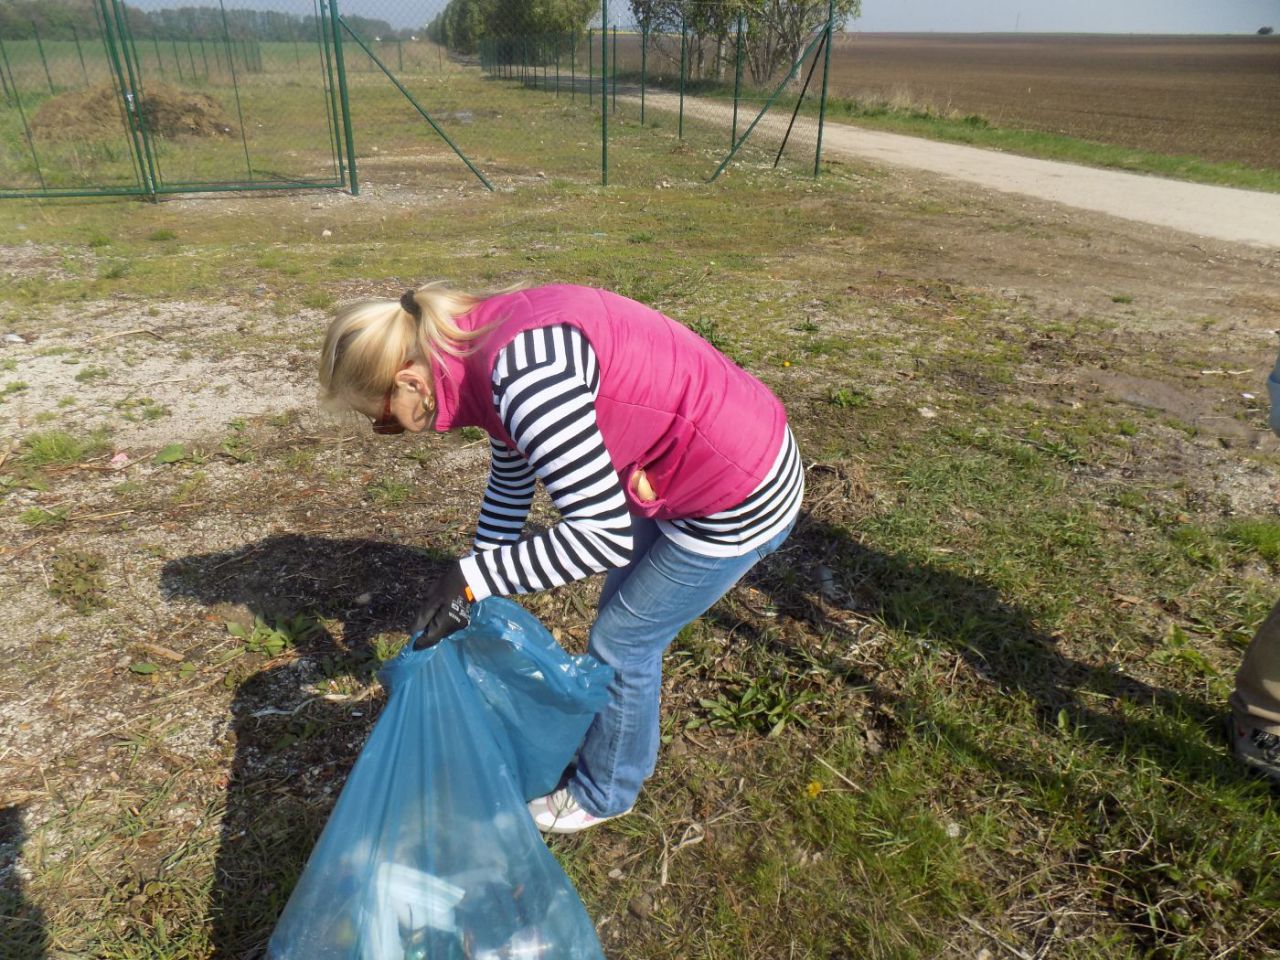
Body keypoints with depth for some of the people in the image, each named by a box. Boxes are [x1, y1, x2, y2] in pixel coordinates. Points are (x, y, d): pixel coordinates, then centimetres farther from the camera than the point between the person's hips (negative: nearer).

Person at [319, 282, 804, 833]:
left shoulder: (525, 373, -30)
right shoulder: (489, 346, 1)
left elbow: (604, 534, -29)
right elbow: (509, 489, 14)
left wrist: (472, 576, -21)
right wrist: (473, 596, 20)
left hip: (738, 498, -9)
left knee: (622, 643, 7)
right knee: (622, 617, 24)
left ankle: (602, 795, 35)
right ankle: (624, 748, 50)